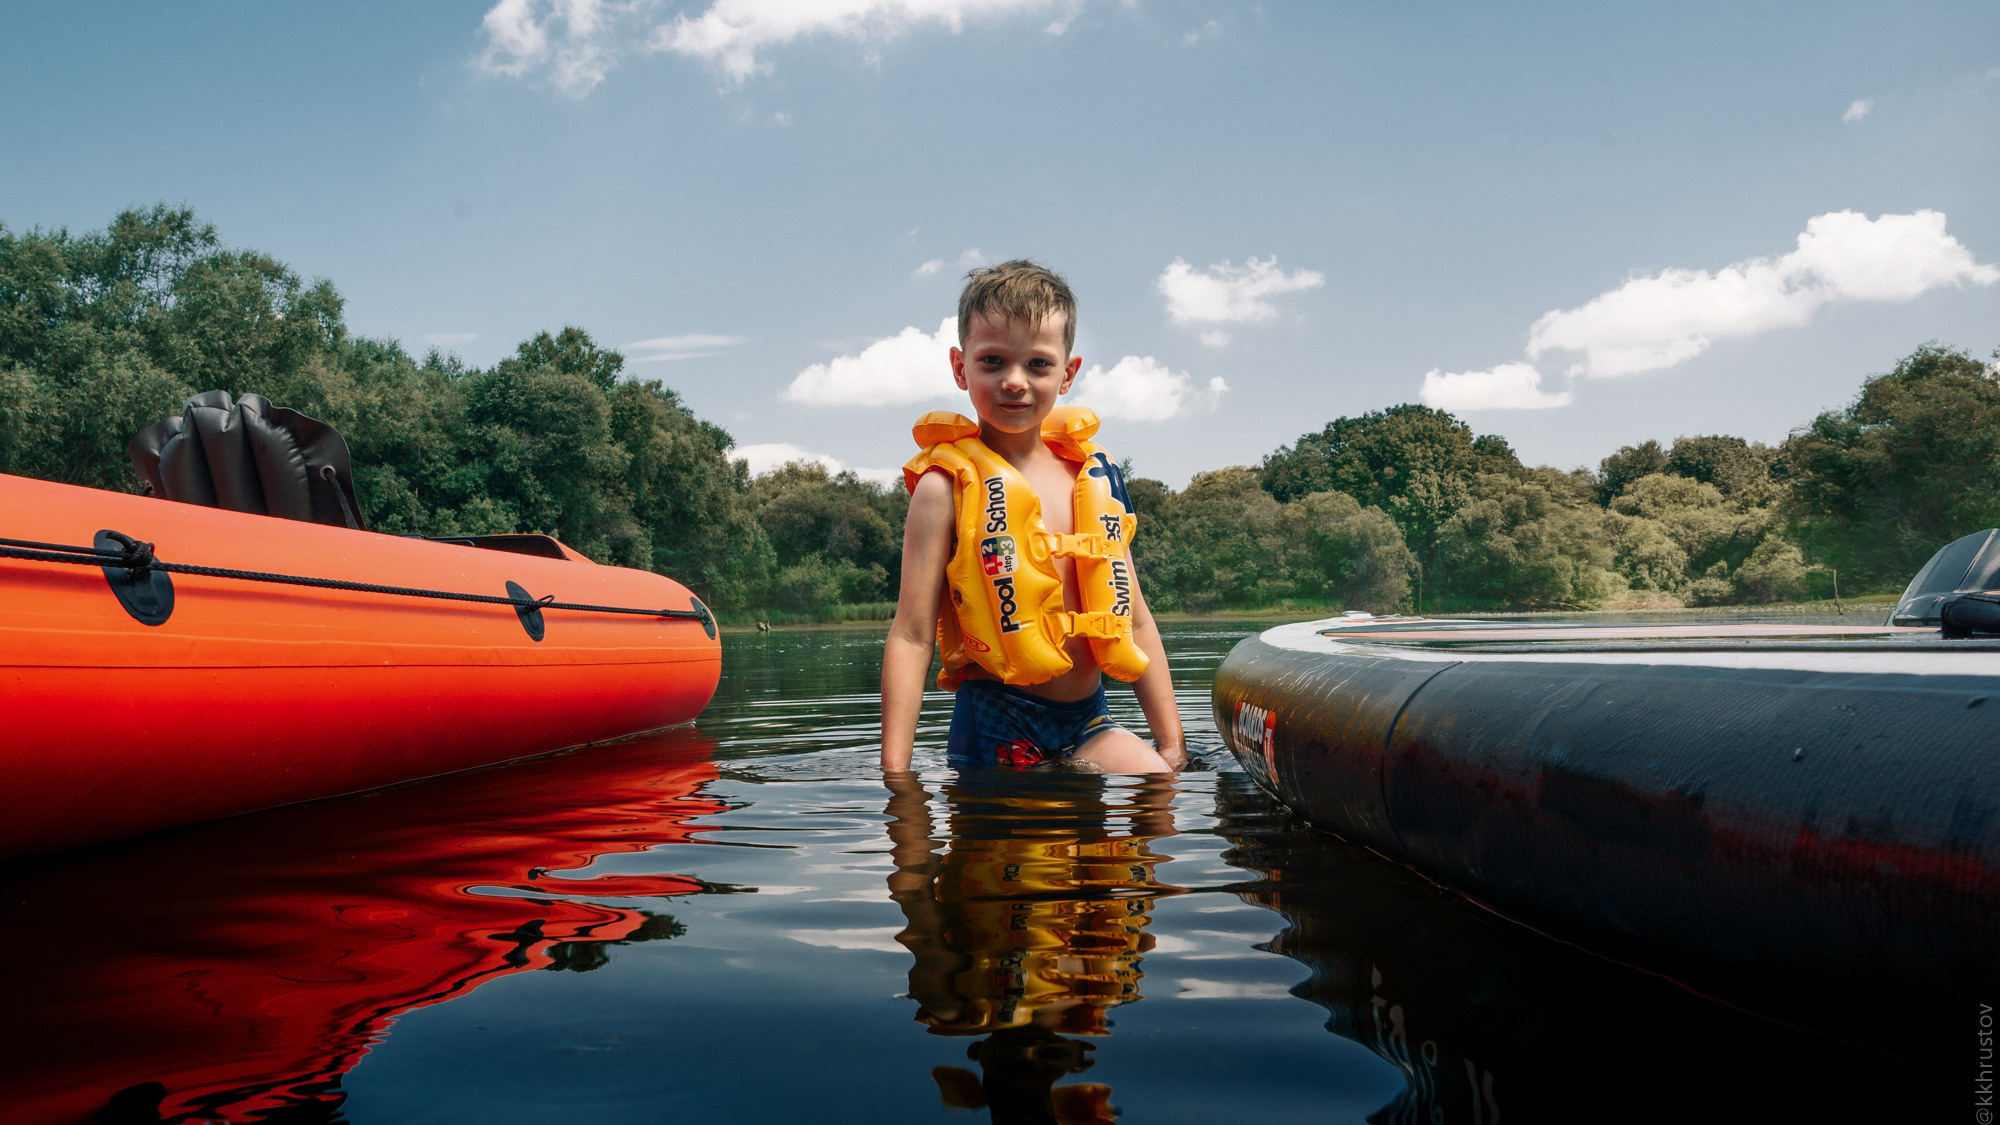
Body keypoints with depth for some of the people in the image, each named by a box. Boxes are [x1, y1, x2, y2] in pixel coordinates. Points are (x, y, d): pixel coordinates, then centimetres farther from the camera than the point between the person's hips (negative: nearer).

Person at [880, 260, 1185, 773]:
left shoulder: (1094, 478, 9)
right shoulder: (947, 487, -6)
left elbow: (1135, 619, 13)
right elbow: (911, 634, -10)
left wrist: (1171, 742, 11)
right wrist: (895, 769, -15)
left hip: (1089, 722, 4)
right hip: (993, 727, -4)